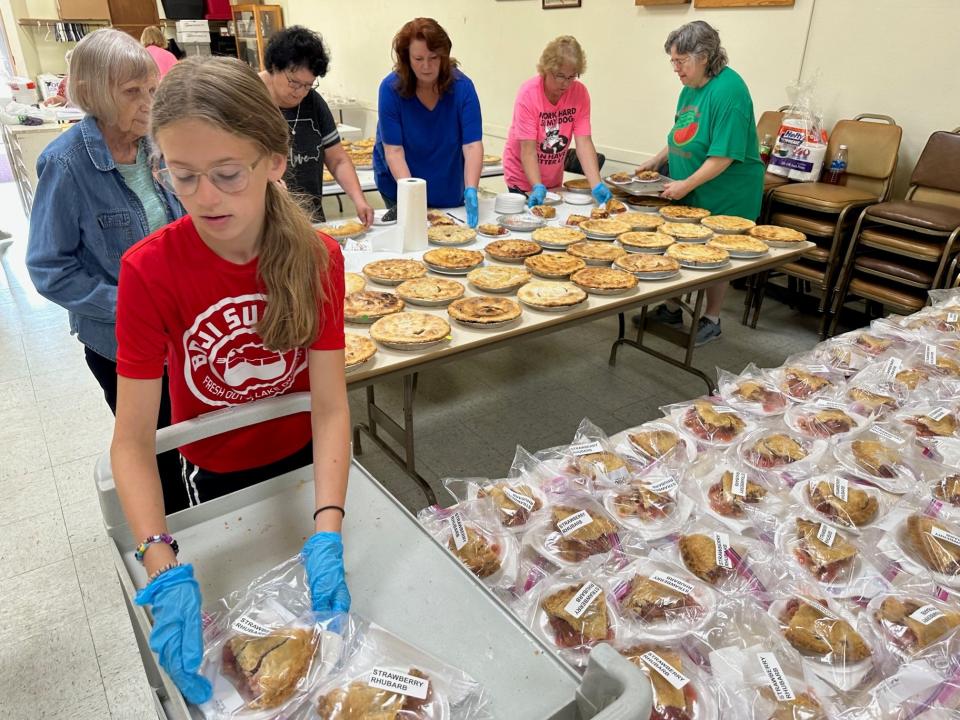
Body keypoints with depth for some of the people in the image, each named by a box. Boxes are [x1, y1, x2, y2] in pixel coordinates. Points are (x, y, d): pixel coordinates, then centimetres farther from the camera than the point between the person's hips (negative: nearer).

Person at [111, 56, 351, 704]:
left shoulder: (318, 258, -21)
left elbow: (330, 406, -24)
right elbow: (133, 439, -25)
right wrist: (166, 572, -37)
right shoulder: (149, 270, -26)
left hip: (308, 457, 1)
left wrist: (327, 533, -36)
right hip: (216, 474, 0)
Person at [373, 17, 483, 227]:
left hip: (449, 190, 2)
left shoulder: (462, 86, -17)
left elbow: (473, 146, -22)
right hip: (399, 181, -1)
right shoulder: (391, 88, -18)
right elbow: (394, 150, -21)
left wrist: (470, 191, -37)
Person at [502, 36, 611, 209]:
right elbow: (528, 149, -26)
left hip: (554, 179, 4)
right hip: (524, 178, -4)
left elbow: (584, 142, -17)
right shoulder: (528, 94, -22)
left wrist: (597, 186, -29)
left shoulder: (580, 93, -13)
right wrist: (538, 187, -39)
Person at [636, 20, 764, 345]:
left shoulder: (728, 90, -20)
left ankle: (712, 320, 21)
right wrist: (657, 159, 12)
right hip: (687, 193, 8)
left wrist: (687, 184, -23)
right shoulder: (691, 87, 6)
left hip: (723, 195, -8)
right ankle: (671, 310, 28)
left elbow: (724, 154, -24)